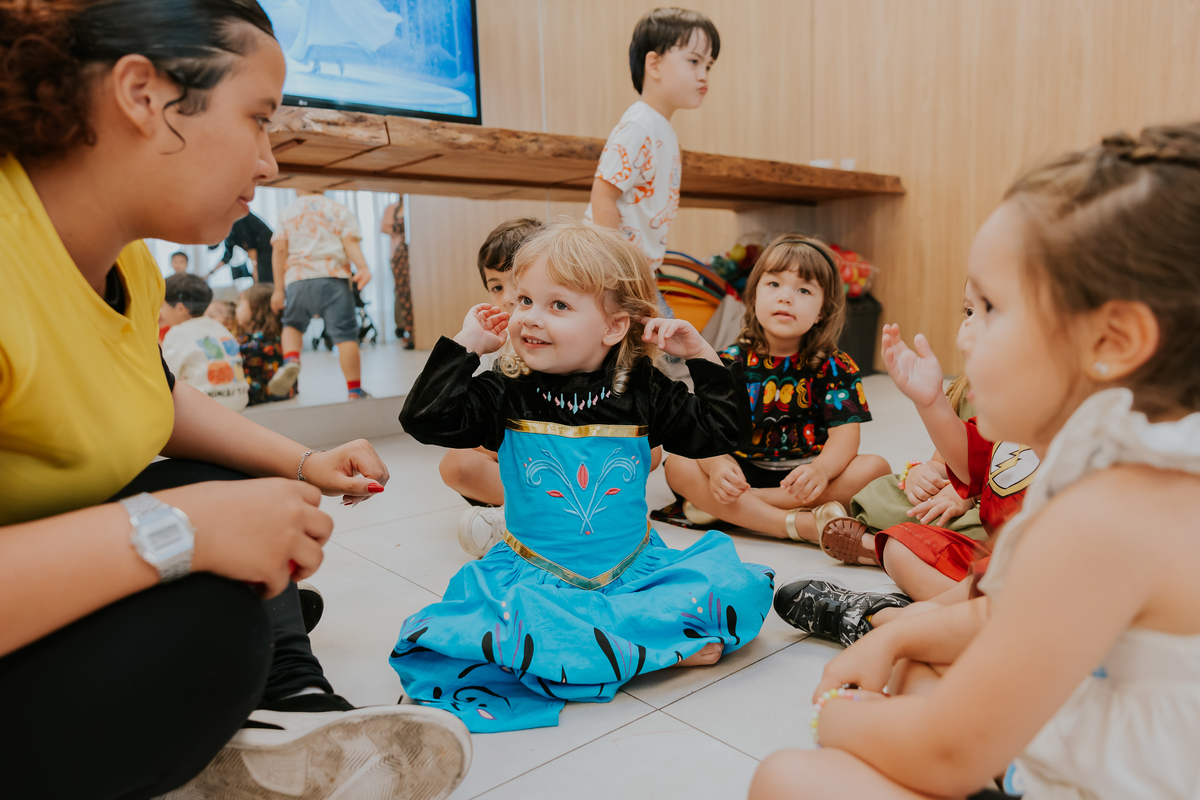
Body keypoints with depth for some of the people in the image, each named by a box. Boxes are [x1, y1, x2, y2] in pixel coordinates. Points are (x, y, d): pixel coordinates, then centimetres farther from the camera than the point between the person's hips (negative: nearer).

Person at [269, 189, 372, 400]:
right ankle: (355, 391, -5)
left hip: (297, 279, 2)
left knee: (293, 324, 22)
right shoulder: (339, 210, 16)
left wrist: (278, 288, 9)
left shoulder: (286, 213, 17)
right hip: (333, 278, -1)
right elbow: (350, 242, -2)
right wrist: (363, 267, -14)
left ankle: (291, 361, -8)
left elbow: (280, 249, 8)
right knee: (345, 333, -3)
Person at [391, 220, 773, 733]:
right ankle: (668, 645, -19)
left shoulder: (644, 393, 0)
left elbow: (720, 429, 6)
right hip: (535, 578, -1)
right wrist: (467, 344, -9)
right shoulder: (507, 396, -1)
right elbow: (425, 419, -10)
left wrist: (700, 354, -4)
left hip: (634, 571, 2)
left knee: (735, 585, -17)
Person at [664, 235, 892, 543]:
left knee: (875, 468, -25)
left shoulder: (835, 367, -3)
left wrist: (821, 469, -35)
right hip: (743, 471, 0)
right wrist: (717, 465, -36)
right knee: (678, 466, -23)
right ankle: (799, 524, -31)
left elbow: (845, 432, -12)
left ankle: (724, 507, -26)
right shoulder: (731, 362, -3)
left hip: (804, 474, 1)